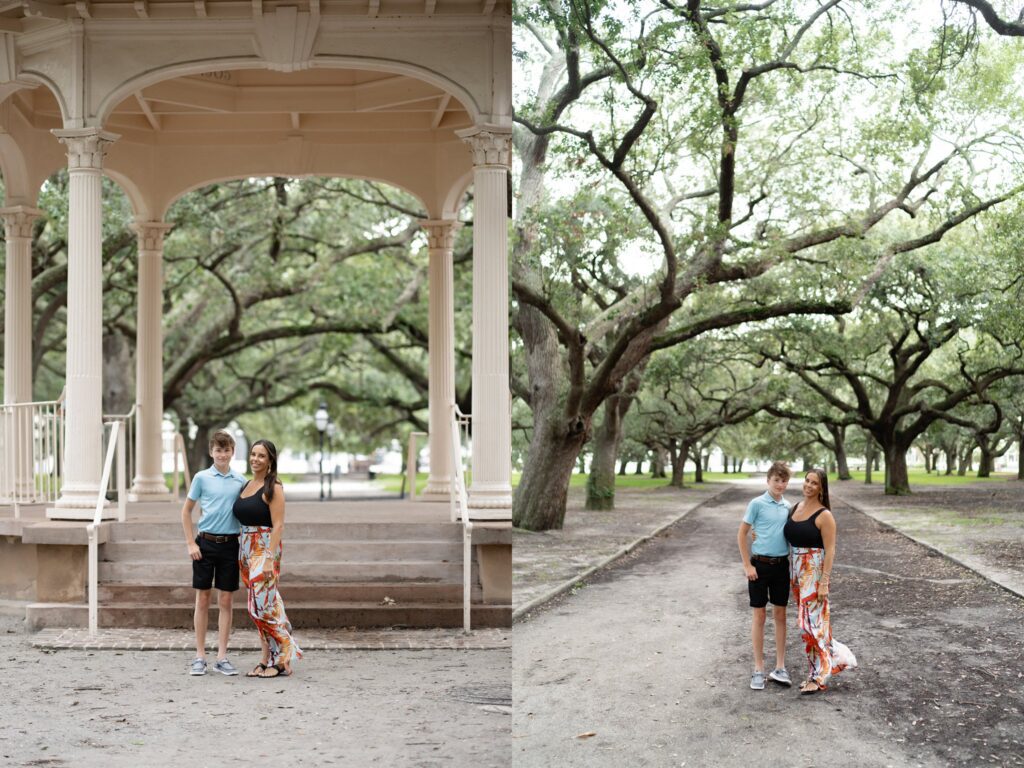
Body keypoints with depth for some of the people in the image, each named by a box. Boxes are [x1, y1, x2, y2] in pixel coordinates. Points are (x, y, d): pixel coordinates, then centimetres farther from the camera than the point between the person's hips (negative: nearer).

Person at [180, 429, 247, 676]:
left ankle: (222, 657, 10)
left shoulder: (240, 481, 5)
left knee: (226, 601, 4)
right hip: (205, 543, -2)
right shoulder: (202, 478, -1)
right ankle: (200, 656, 10)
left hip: (230, 544, 2)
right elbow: (186, 511, 5)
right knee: (203, 599, 3)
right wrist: (191, 543, -3)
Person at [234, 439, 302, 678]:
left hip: (265, 549, -8)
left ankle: (281, 661, -1)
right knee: (258, 606, 9)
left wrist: (269, 558, -21)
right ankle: (267, 659, 14)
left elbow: (278, 525, -14)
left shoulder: (273, 488, -9)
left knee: (263, 605, -9)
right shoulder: (247, 485, 13)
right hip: (246, 549, 8)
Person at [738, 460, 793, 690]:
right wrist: (747, 565, -9)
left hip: (782, 565, 4)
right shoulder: (757, 504, -8)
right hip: (760, 564, -4)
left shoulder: (788, 507, 7)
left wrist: (793, 565, 13)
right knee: (759, 616, 3)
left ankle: (780, 667, 17)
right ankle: (759, 669, 10)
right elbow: (742, 535, -6)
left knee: (780, 615, 9)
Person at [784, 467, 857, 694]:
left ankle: (818, 676, 4)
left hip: (814, 571, -7)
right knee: (806, 622, 11)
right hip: (796, 569, 7)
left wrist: (824, 583, -17)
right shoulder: (795, 507, 9)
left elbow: (830, 550, -13)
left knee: (812, 622, -5)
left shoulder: (824, 515, -12)